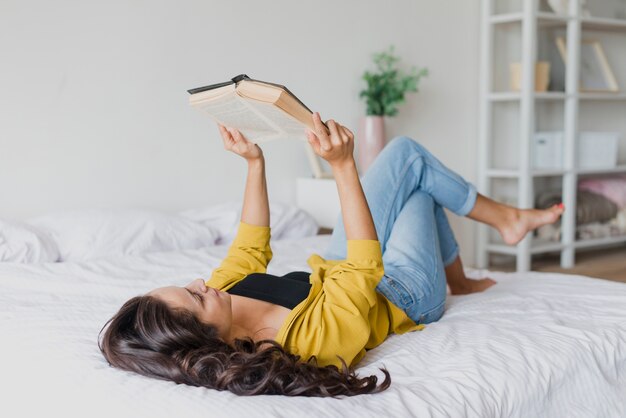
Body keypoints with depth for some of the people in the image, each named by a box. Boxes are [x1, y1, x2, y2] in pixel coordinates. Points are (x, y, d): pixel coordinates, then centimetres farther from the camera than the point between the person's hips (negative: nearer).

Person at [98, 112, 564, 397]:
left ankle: (457, 277, 37)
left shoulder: (222, 294, -27)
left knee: (407, 155, 15)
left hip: (332, 270, 6)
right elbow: (365, 266, -37)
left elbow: (250, 249, -9)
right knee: (410, 158, 6)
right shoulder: (315, 337, -47)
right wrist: (343, 165, -43)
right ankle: (506, 218, 34)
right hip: (407, 295, -6)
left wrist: (255, 163, -13)